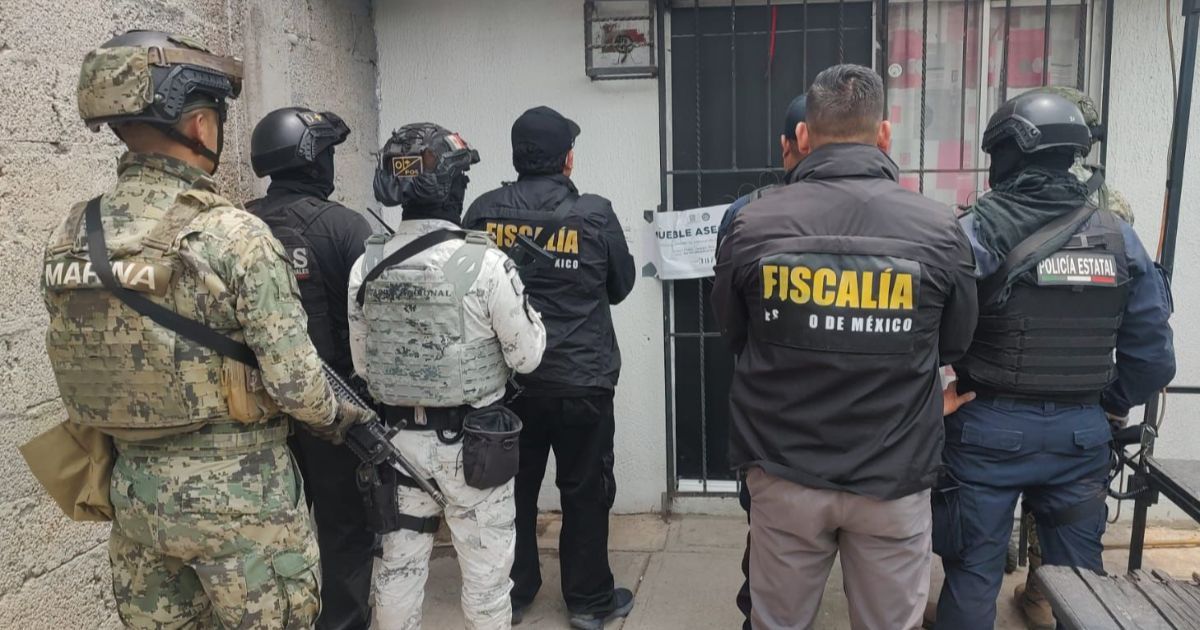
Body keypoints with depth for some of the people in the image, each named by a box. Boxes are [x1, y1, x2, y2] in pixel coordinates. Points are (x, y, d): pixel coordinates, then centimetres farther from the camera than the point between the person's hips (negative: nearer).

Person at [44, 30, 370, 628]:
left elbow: (80, 362, 7)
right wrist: (337, 417, 1)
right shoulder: (232, 232, -19)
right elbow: (292, 375, -18)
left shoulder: (67, 239, 0)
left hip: (133, 489, 6)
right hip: (237, 493, -6)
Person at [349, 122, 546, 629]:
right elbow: (526, 356, -10)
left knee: (399, 562, 17)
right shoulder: (485, 262, -18)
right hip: (471, 441, -4)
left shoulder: (366, 266, -4)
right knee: (484, 570, 11)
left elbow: (362, 364, 4)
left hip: (398, 438, 4)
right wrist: (530, 317, 7)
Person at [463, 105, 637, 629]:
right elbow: (620, 287, 3)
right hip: (582, 380, -2)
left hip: (507, 379, 3)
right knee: (585, 492, 11)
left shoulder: (483, 212, -5)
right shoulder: (595, 214, -10)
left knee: (512, 489, 15)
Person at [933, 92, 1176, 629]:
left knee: (974, 571, 10)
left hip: (990, 427, -3)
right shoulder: (1119, 237, 0)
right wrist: (1111, 405, 18)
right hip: (1081, 432, 4)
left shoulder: (976, 231, -13)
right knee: (1080, 574, 18)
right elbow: (1153, 353, 2)